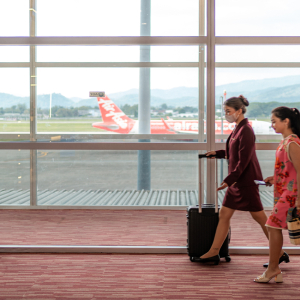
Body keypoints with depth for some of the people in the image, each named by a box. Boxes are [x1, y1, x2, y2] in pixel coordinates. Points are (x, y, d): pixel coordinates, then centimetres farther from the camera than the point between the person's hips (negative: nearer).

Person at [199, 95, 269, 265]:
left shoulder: (246, 131, -17)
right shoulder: (238, 129, 11)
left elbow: (243, 161, -22)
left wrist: (229, 180, -22)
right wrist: (218, 153, 20)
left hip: (247, 182, -10)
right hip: (237, 181, 10)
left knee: (260, 217, 0)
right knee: (224, 215, 10)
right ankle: (214, 252, 16)